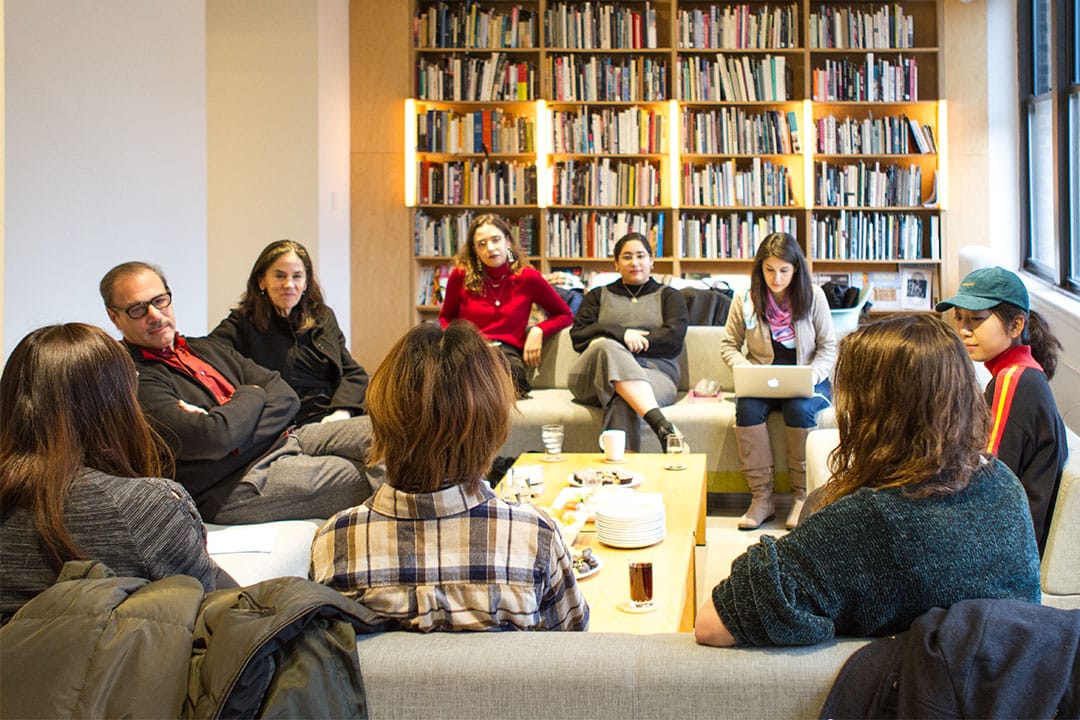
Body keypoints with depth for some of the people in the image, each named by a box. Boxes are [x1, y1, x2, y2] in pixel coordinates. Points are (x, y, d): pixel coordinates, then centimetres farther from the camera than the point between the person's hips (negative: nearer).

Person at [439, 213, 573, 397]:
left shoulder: (527, 277, 8)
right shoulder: (461, 276, 10)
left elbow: (564, 315, 20)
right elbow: (446, 316, 27)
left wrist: (538, 330, 2)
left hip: (508, 354, 0)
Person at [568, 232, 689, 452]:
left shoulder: (668, 296, 24)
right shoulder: (598, 295, 27)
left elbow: (673, 337, 4)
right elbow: (578, 336, 8)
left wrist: (633, 340, -6)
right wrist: (621, 334, -8)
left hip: (655, 373, 0)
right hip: (593, 377, 1)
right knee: (606, 346, -38)